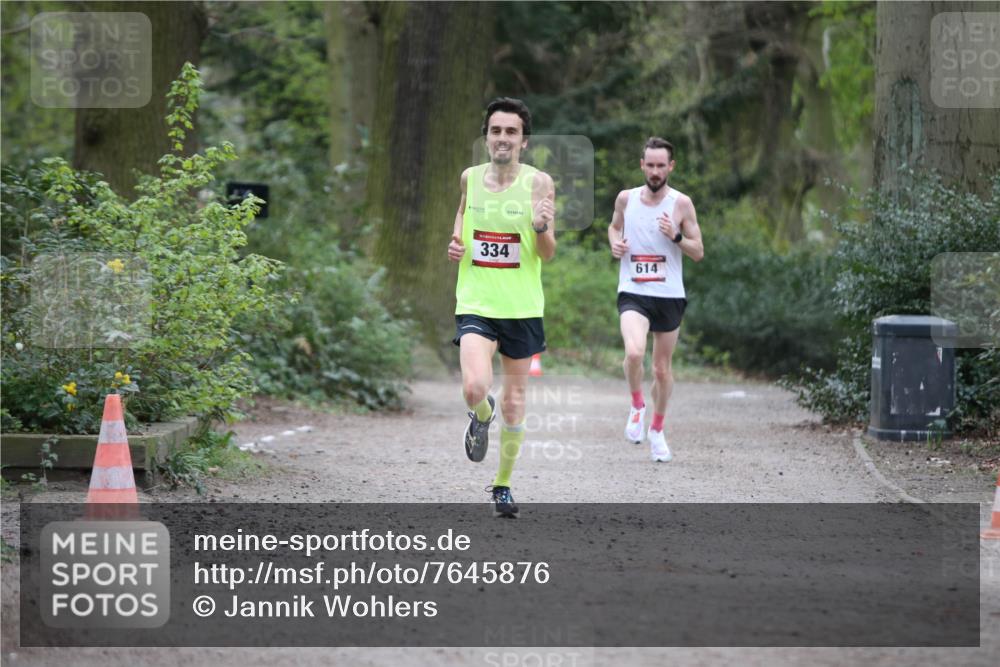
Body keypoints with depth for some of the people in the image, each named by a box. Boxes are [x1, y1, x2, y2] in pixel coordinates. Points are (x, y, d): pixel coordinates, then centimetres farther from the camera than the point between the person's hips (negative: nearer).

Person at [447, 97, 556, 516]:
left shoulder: (538, 183, -6)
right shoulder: (470, 178, 3)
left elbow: (547, 254, -8)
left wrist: (542, 228, -29)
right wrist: (455, 246, 0)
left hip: (521, 308, -1)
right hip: (476, 304, 1)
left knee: (514, 402, 8)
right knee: (474, 389, -21)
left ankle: (503, 484, 26)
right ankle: (482, 416, 16)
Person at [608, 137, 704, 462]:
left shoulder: (681, 203, -3)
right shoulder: (626, 198, 2)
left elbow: (698, 252, 1)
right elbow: (615, 225, 23)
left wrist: (676, 237, -18)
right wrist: (614, 242, 0)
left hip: (669, 295, 0)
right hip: (633, 292, 0)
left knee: (662, 368, 10)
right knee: (634, 352, -27)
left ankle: (657, 429, 31)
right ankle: (637, 406, 0)